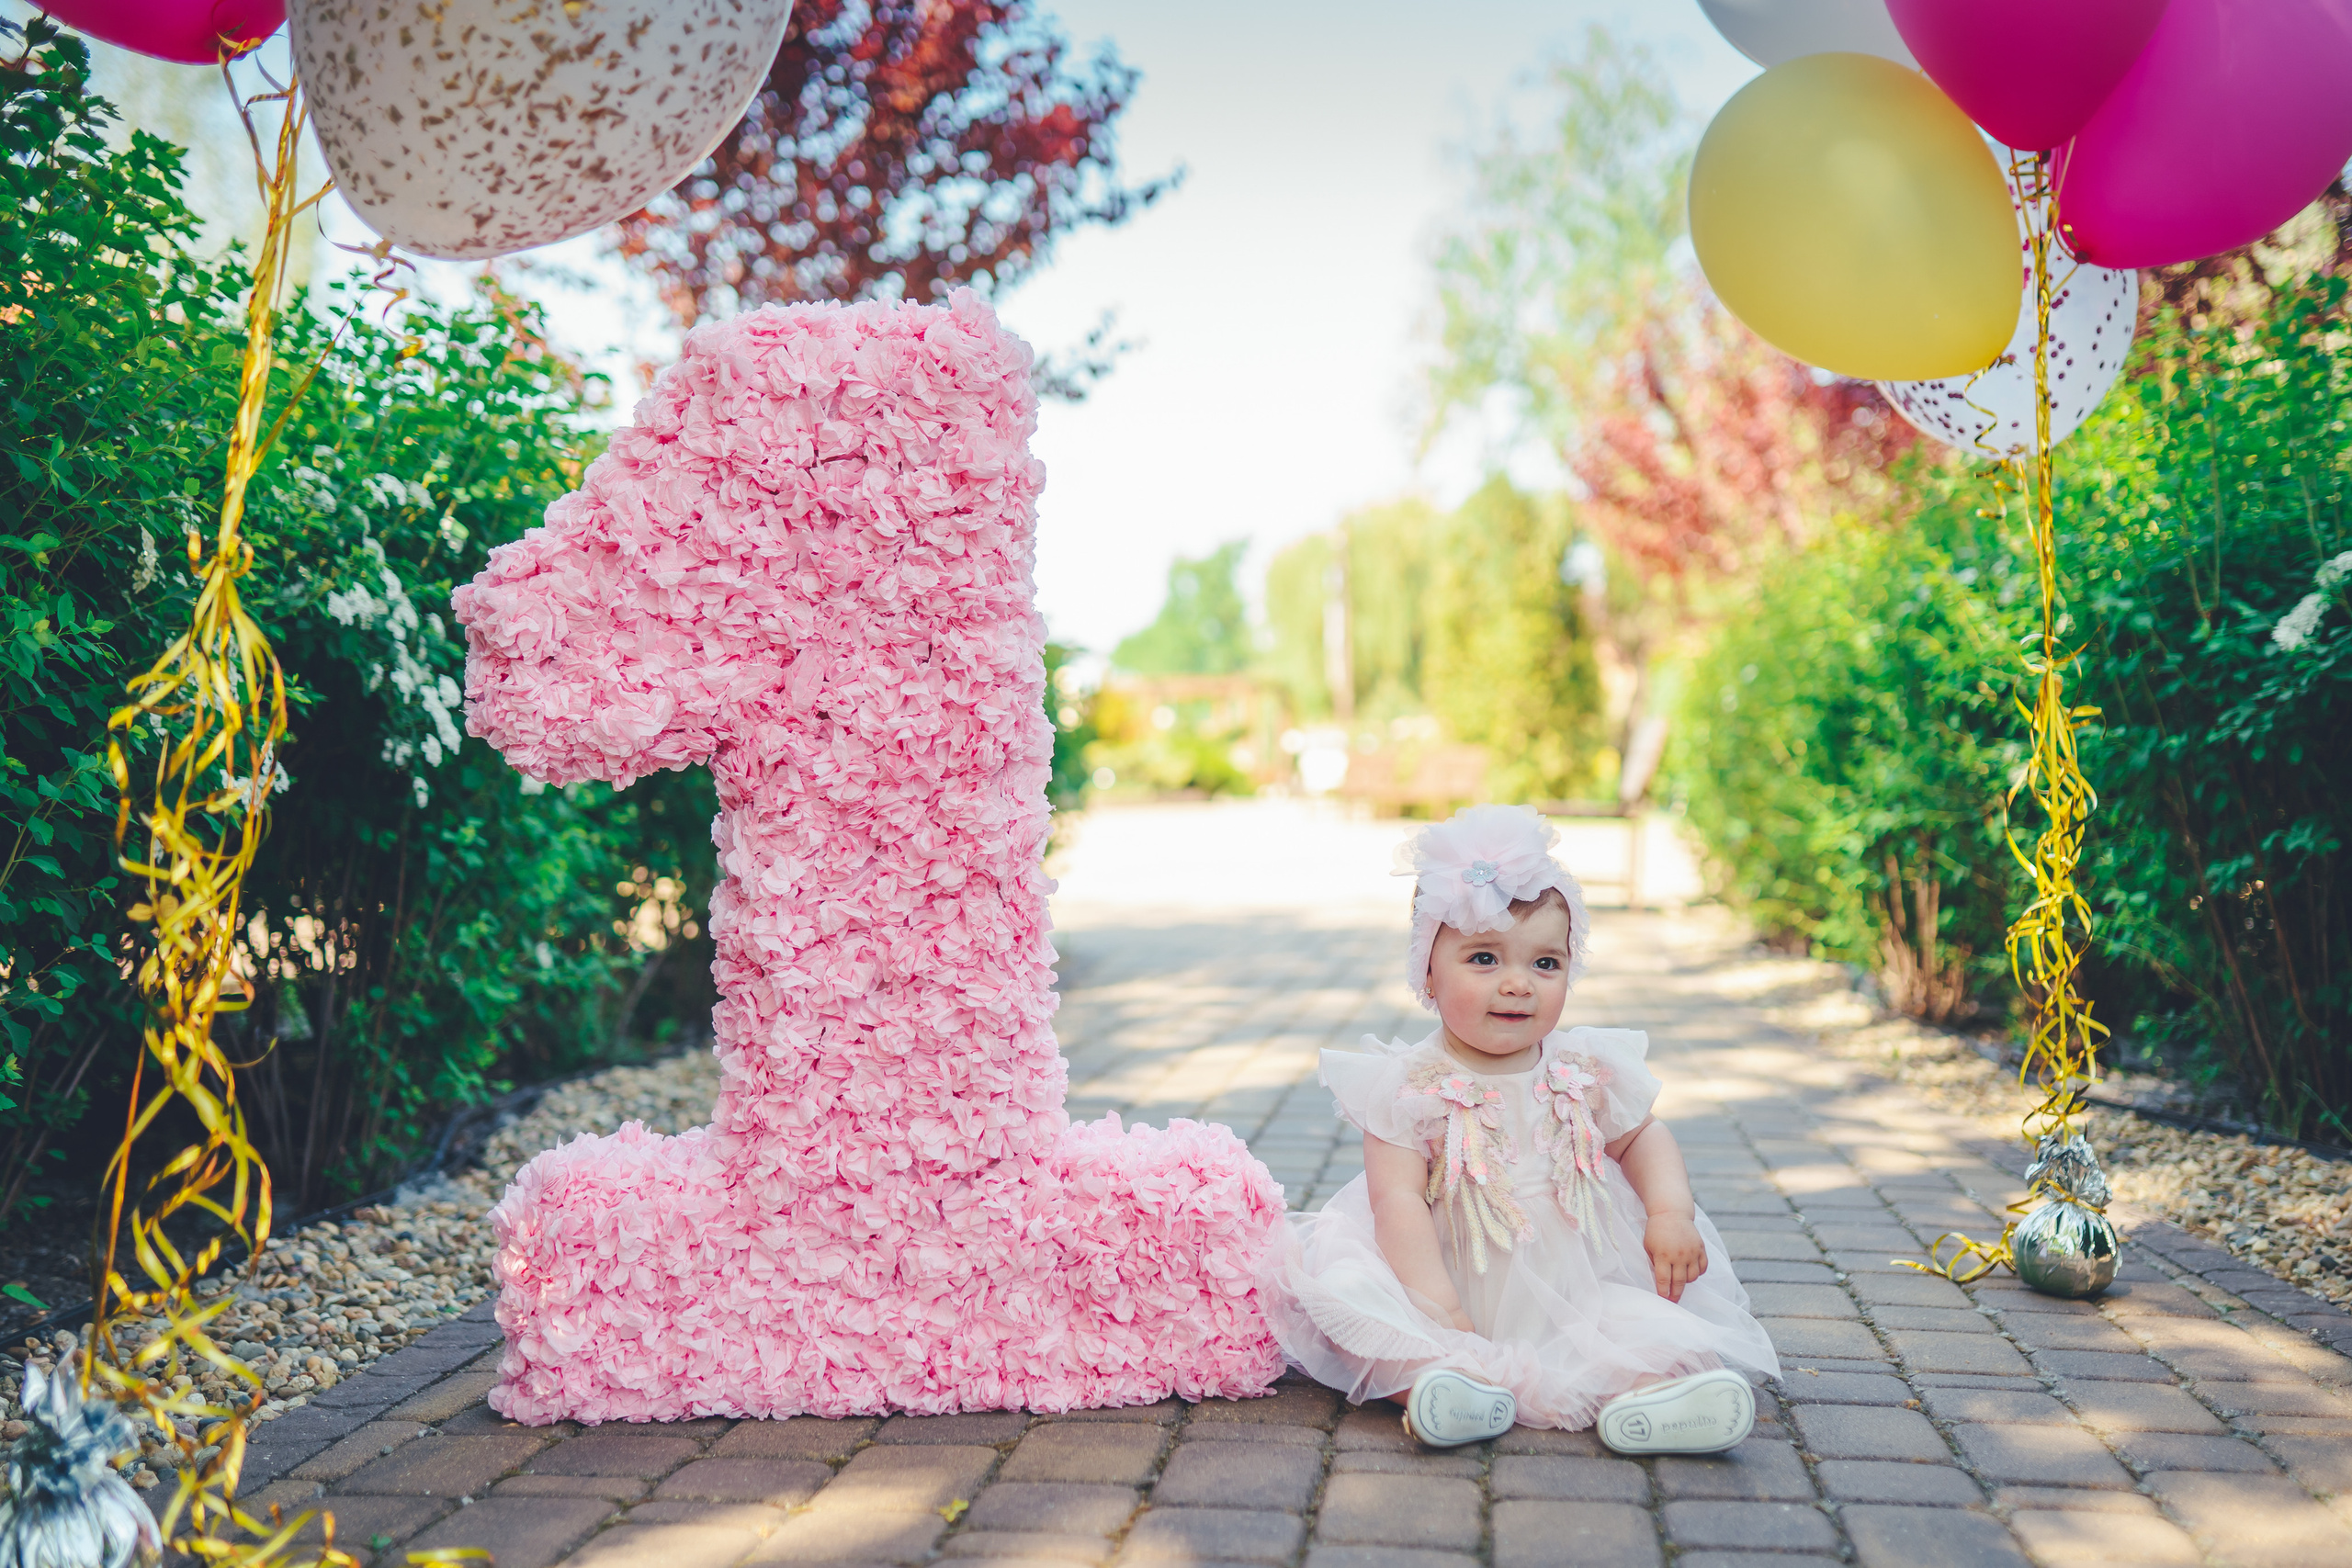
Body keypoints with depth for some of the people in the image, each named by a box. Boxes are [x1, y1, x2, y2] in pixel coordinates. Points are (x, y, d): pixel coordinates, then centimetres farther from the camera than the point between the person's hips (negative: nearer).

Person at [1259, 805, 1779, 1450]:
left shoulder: (1584, 1071, 2)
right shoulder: (1408, 1085, -10)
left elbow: (1641, 1136, 18)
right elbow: (1397, 1197, -16)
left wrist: (1671, 1213, 0)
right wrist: (1435, 1307, -26)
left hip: (1573, 1292, 3)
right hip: (1458, 1296, -3)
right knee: (1346, 1288, -27)